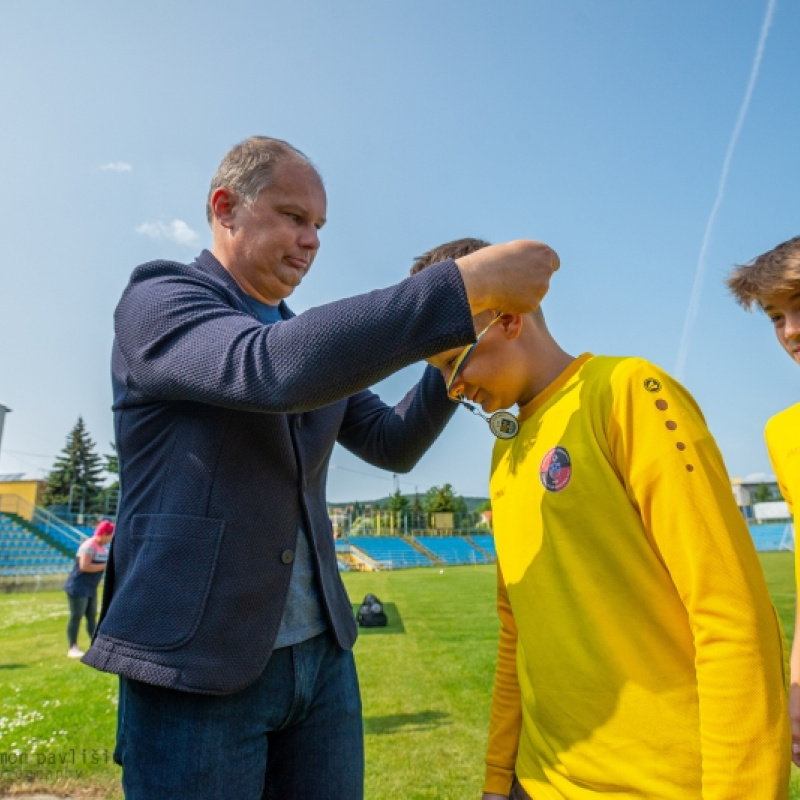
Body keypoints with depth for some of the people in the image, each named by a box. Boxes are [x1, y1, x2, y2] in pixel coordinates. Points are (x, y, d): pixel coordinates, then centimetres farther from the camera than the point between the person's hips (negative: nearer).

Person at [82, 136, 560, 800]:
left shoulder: (314, 343, 13)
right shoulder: (157, 299, -9)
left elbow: (393, 444, 10)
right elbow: (273, 367, -29)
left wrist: (455, 356, -6)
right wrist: (465, 284, -30)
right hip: (197, 668, -6)